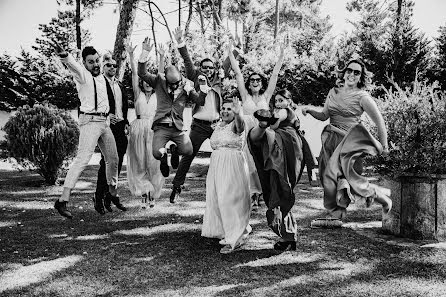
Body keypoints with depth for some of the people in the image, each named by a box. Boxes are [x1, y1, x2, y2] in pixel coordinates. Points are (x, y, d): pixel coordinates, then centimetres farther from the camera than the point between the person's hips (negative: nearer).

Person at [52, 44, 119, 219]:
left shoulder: (101, 77, 16)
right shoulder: (82, 74, -7)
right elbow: (73, 65, -31)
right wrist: (63, 55, -49)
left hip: (105, 122, 8)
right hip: (90, 121, -8)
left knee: (113, 159, 14)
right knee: (83, 158, -20)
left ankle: (113, 193, 33)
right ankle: (63, 200, -23)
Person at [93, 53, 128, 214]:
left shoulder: (119, 84, 20)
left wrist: (126, 123, 12)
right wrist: (107, 115, -19)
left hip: (121, 127, 7)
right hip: (107, 126, -7)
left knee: (118, 163, 7)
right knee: (106, 162, -8)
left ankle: (111, 196, 17)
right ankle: (99, 198, 1)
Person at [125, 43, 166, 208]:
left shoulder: (157, 95, 11)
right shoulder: (138, 94, 11)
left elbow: (160, 75, 2)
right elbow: (134, 74, 2)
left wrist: (162, 57, -6)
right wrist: (131, 56, -6)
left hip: (154, 129, 0)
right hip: (138, 129, 0)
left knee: (153, 162, -1)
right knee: (140, 163, 1)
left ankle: (153, 194, 10)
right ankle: (143, 194, 7)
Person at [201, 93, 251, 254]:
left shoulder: (236, 125, -9)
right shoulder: (219, 125, 13)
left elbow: (240, 125, -34)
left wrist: (237, 113, -53)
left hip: (233, 166, -8)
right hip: (216, 166, 8)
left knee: (230, 200, -8)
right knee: (217, 199, 12)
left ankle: (235, 238, 1)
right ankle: (229, 233, 28)